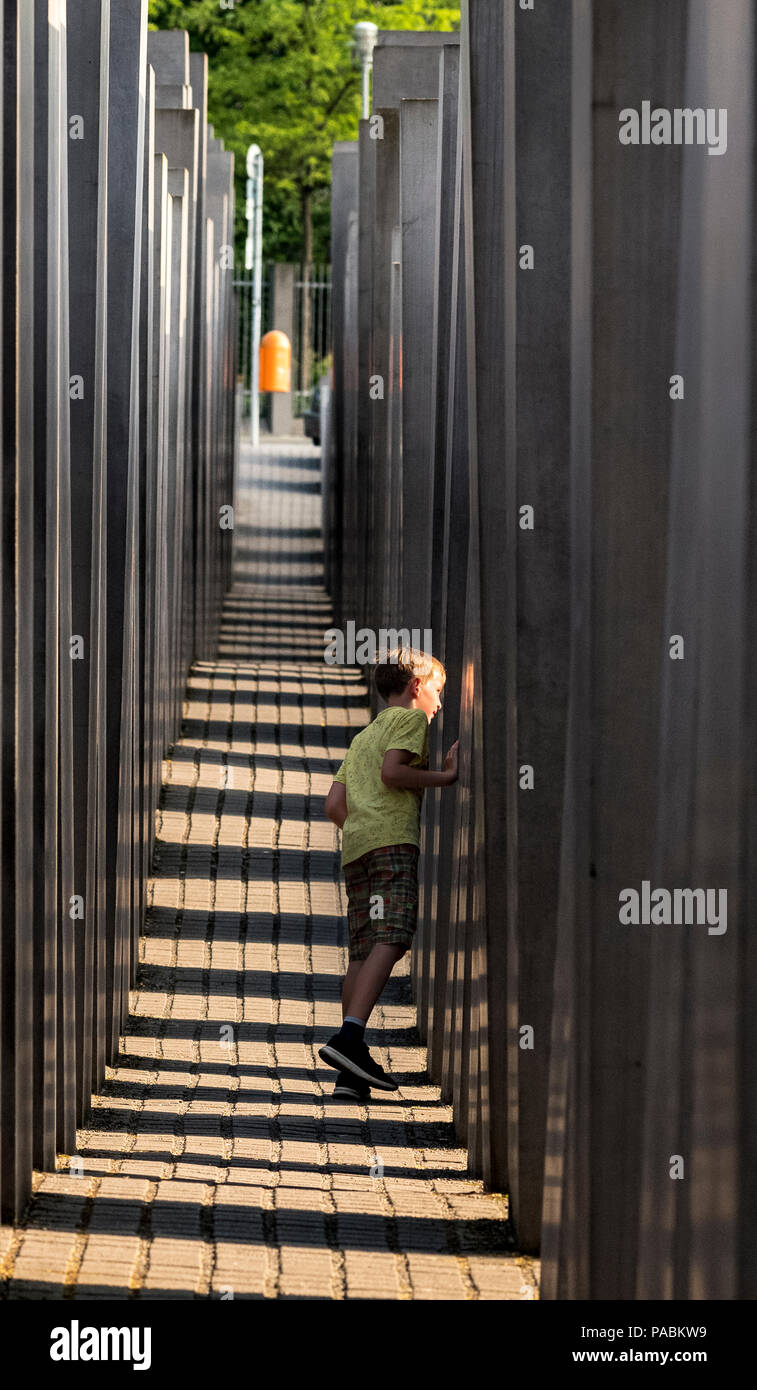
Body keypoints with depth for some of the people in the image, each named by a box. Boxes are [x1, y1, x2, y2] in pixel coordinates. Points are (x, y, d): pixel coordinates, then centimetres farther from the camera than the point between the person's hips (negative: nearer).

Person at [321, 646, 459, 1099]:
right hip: (393, 839, -8)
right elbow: (392, 772, -10)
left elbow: (334, 805, 23)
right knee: (392, 939, -20)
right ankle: (350, 1037, -37)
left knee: (364, 952, 3)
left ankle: (351, 1071, -5)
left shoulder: (363, 736, 32)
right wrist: (447, 776, -1)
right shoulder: (411, 718, 8)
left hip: (357, 842, 8)